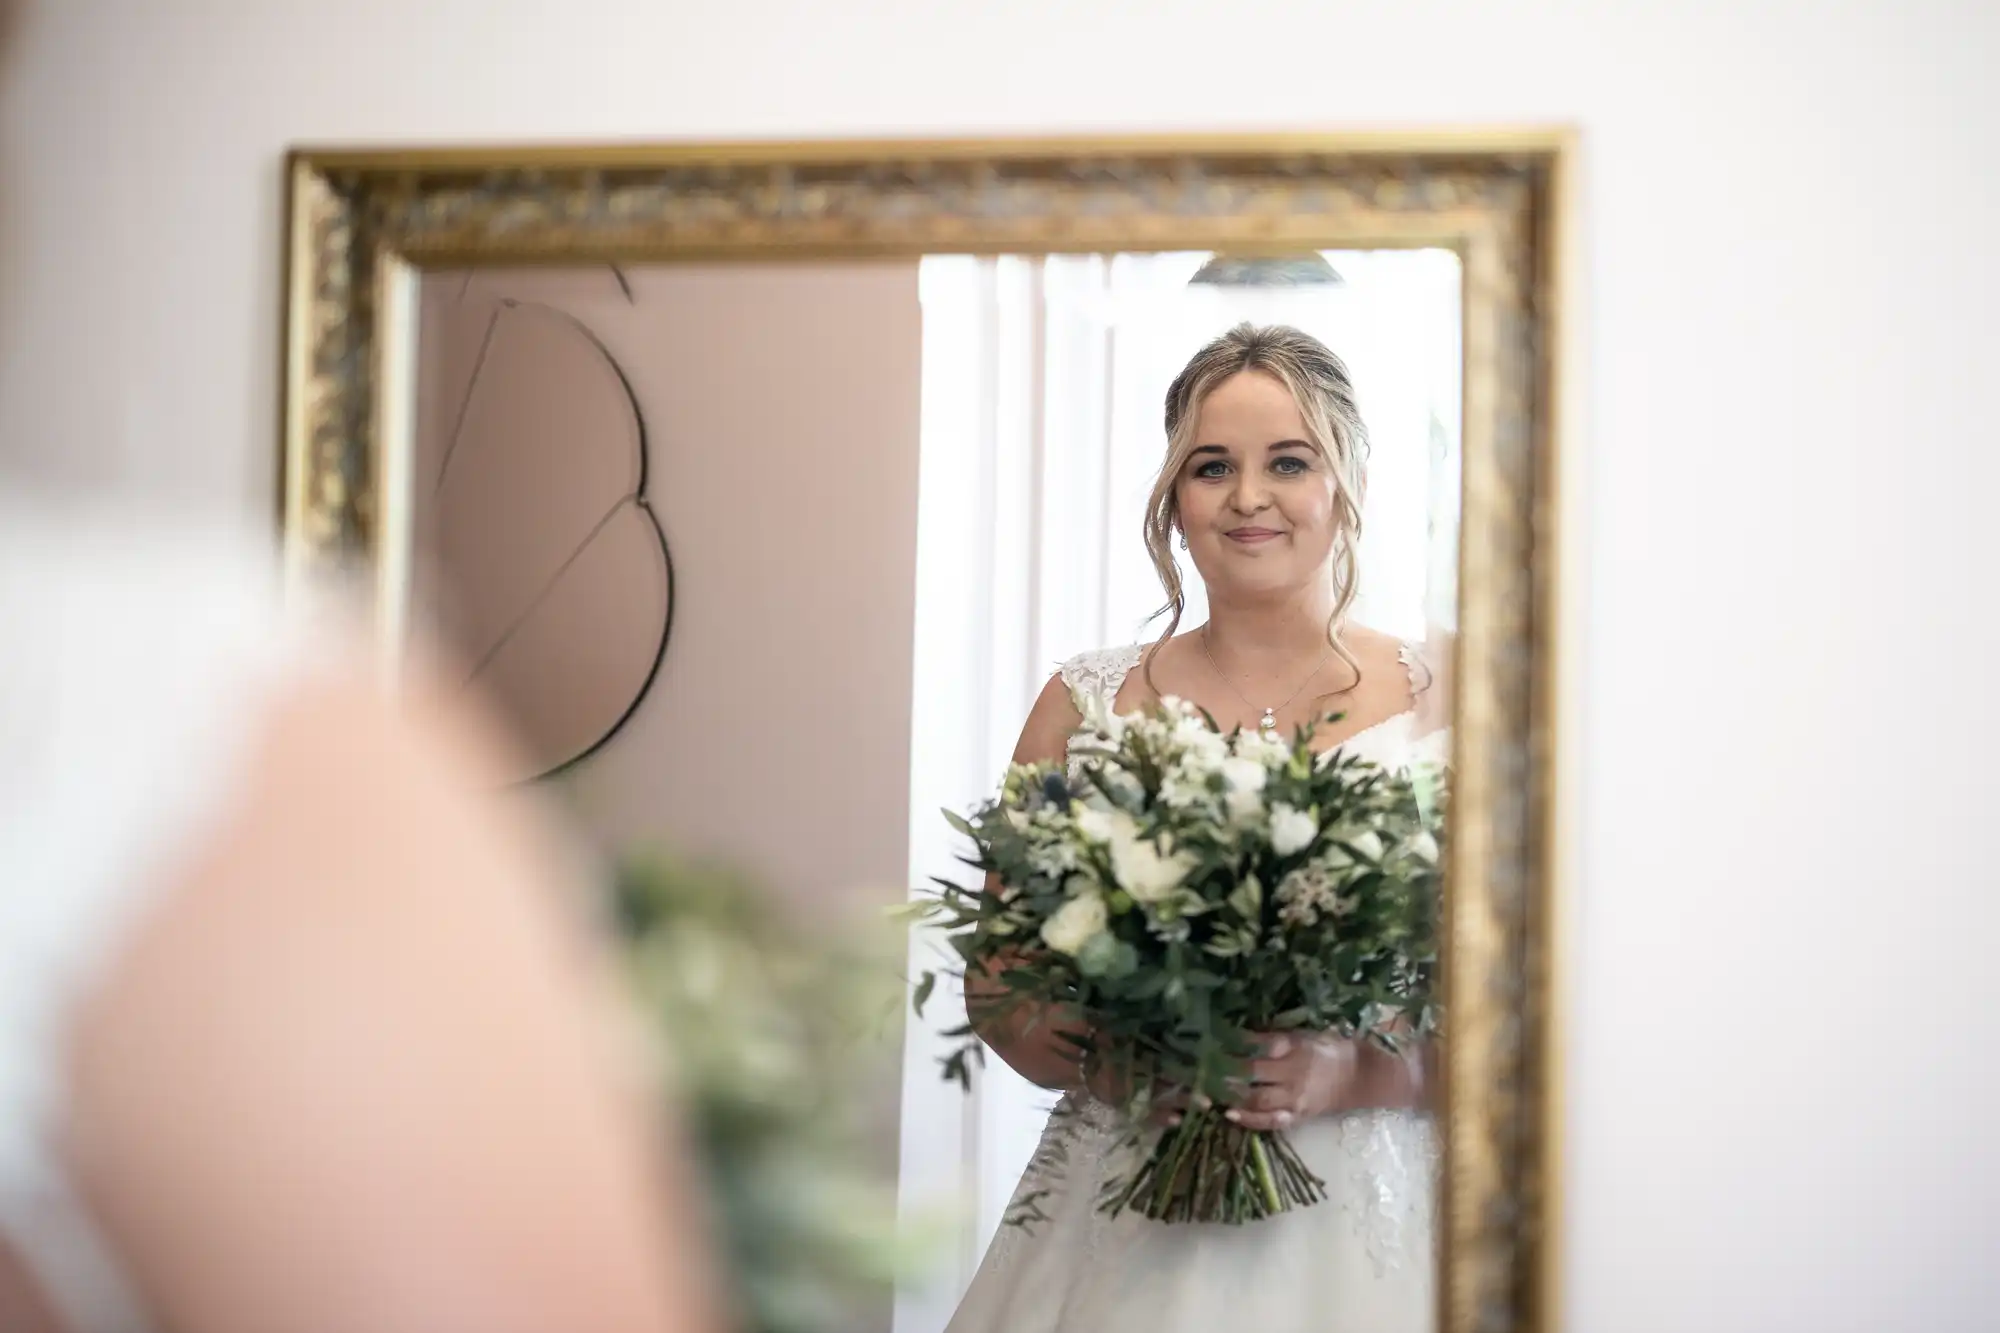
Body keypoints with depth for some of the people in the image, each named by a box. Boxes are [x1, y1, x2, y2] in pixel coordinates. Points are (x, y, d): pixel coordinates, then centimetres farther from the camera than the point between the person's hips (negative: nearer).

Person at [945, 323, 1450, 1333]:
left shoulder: (1445, 711, -1)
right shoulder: (1086, 708, 4)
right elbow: (996, 984, 6)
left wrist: (1352, 1075, -17)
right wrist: (1105, 1057, -12)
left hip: (1361, 1223, -1)